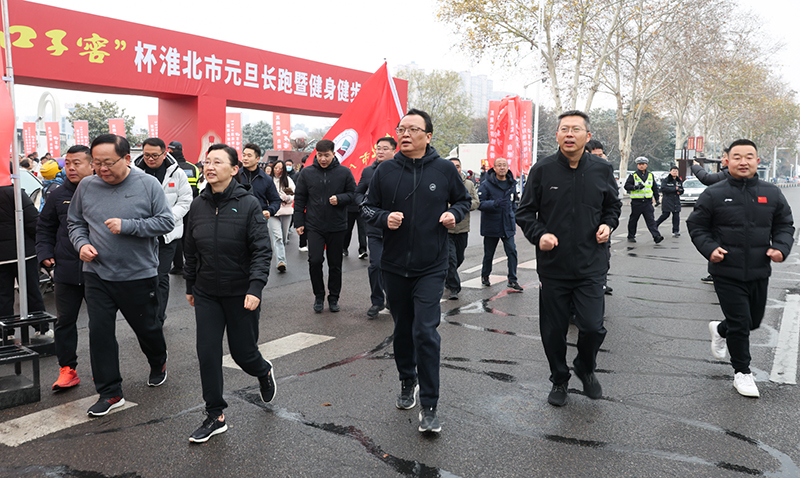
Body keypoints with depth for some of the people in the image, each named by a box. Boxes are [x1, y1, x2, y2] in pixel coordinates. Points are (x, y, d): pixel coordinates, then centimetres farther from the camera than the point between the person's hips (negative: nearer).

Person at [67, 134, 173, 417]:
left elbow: (167, 222, -10)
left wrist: (128, 226, -20)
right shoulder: (86, 186, 1)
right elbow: (75, 222, 13)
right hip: (97, 275, 3)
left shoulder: (148, 184, -9)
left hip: (139, 275, -2)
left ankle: (158, 364, 45)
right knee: (100, 332, 1)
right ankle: (110, 393, 15)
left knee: (146, 328, 13)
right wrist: (81, 243, -8)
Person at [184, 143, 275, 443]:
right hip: (206, 294, 4)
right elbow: (191, 251, 13)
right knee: (207, 354, 2)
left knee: (243, 352, 8)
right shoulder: (198, 206, 3)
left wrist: (255, 289, -24)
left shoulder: (248, 204, -11)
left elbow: (262, 251, -14)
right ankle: (215, 417, 17)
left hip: (241, 294, -4)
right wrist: (190, 286, 16)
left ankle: (264, 373, 44)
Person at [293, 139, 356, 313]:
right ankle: (319, 295, 12)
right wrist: (299, 222, 3)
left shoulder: (344, 172, -1)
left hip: (337, 227, 0)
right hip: (314, 226, 0)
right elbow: (299, 199, 7)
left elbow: (353, 194, 5)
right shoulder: (307, 173, 2)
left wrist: (339, 199, -15)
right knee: (315, 261, -9)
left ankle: (333, 297, 23)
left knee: (335, 264, 8)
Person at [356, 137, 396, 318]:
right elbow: (358, 193, 18)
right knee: (375, 265, -2)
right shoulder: (368, 171, 9)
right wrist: (364, 203, -2)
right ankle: (377, 301, 14)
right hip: (375, 227, 2)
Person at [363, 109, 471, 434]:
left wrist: (454, 214, -7)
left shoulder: (445, 169, -1)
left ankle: (429, 407, 0)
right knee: (403, 329, 16)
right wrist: (384, 218, -13)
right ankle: (407, 382, 40)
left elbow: (464, 200, 14)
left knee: (426, 333, -10)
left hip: (431, 268, -2)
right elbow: (368, 208, 8)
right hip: (394, 266, 3)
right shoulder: (385, 170, 1)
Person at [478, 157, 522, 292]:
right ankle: (485, 275, 32)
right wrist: (495, 203, -31)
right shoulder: (486, 185, -9)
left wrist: (513, 213, 15)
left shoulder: (512, 184, 9)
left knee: (512, 251, -5)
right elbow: (479, 203, -17)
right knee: (489, 254, 9)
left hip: (508, 226, 4)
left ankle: (512, 280, 2)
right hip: (491, 226, -3)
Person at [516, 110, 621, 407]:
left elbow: (613, 205, 19)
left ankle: (586, 368, 27)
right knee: (553, 331, 8)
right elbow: (525, 212, 4)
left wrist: (608, 225, -1)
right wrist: (538, 235, -14)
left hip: (591, 267, 0)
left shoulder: (602, 170, 3)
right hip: (552, 267, 0)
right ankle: (559, 380, 32)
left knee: (592, 327, -6)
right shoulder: (543, 170, -2)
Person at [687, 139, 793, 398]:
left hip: (759, 273, 4)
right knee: (740, 323, -2)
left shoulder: (771, 193, 4)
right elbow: (696, 225, 1)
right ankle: (742, 372, 16)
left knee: (754, 320, 18)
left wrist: (781, 247, -8)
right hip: (727, 273, -4)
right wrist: (709, 248, -15)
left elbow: (785, 226, 11)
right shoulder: (713, 194, -4)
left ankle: (720, 330, 49)